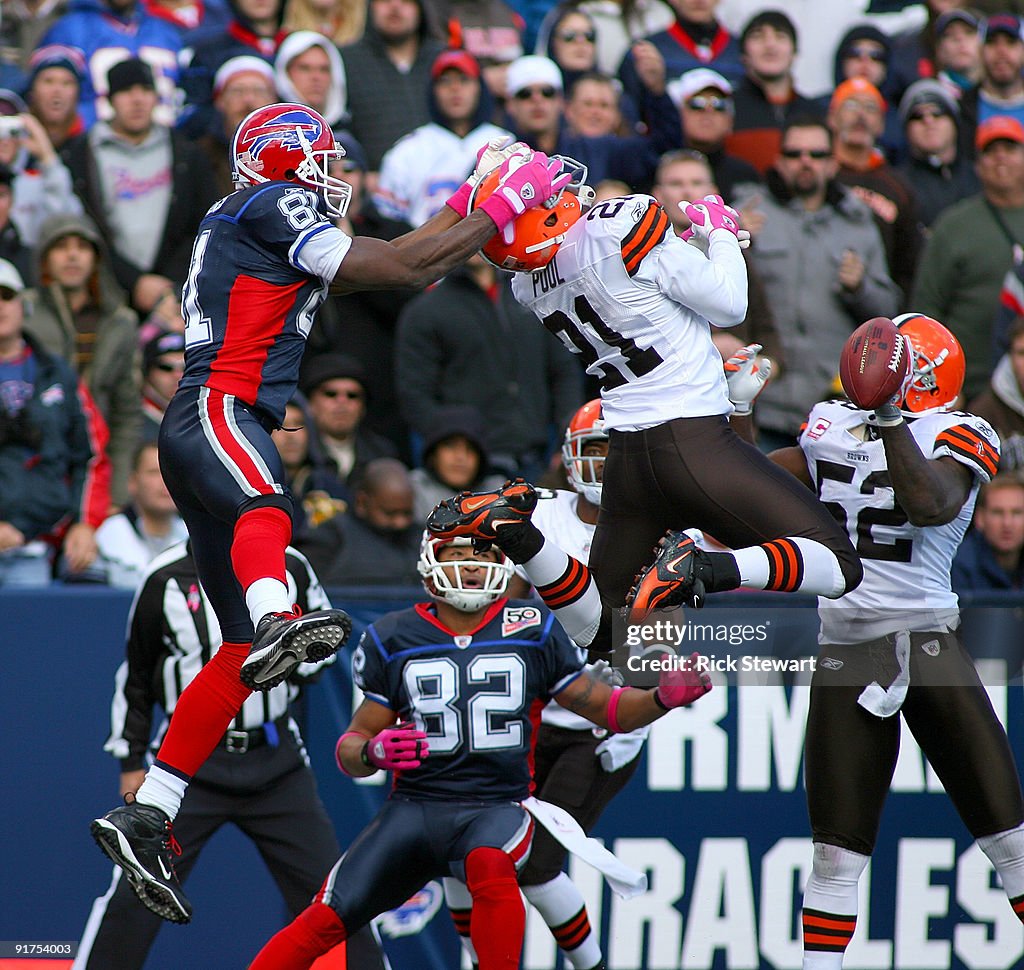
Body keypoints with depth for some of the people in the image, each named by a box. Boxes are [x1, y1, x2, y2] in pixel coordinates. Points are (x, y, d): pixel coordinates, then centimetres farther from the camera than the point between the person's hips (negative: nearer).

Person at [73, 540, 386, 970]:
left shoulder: (290, 568, 0)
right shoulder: (164, 578, -4)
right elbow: (136, 676, 7)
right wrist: (131, 763, 7)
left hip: (276, 759, 2)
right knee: (134, 896, -7)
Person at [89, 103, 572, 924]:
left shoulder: (241, 225, 28)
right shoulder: (273, 208, -1)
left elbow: (388, 268, 34)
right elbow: (401, 271, -6)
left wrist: (466, 205, 33)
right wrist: (503, 209, 1)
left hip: (210, 429, 10)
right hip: (216, 414, -10)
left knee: (242, 649, 6)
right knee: (265, 510, -42)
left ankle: (145, 817, 5)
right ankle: (278, 619, -76)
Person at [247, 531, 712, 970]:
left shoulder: (533, 632, 6)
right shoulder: (393, 639, 7)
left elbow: (607, 709, 11)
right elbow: (352, 744, 11)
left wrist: (662, 697, -9)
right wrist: (373, 752, -13)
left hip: (497, 808, -1)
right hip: (414, 806, 1)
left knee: (489, 865, -37)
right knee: (325, 922, -12)